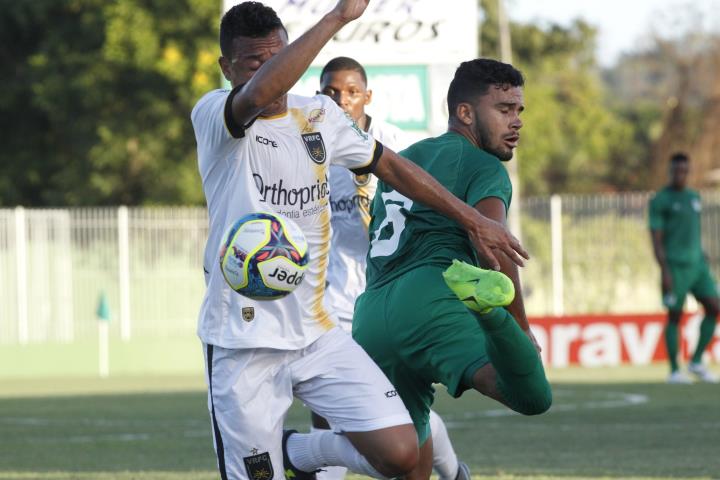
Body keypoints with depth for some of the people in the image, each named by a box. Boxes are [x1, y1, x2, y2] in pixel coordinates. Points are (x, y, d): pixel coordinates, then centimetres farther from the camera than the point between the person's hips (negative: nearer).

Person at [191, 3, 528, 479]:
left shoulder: (320, 115, 9)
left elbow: (392, 166, 23)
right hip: (244, 342, -5)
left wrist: (473, 219, 23)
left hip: (317, 332, 5)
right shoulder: (212, 115, -9)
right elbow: (260, 94, -32)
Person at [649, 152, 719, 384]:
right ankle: (674, 371, 5)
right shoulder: (660, 201, -4)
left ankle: (696, 361, 4)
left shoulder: (694, 197, 16)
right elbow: (656, 239, -9)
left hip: (697, 263, 6)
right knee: (675, 315, -3)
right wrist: (665, 271, -16)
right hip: (675, 267, -6)